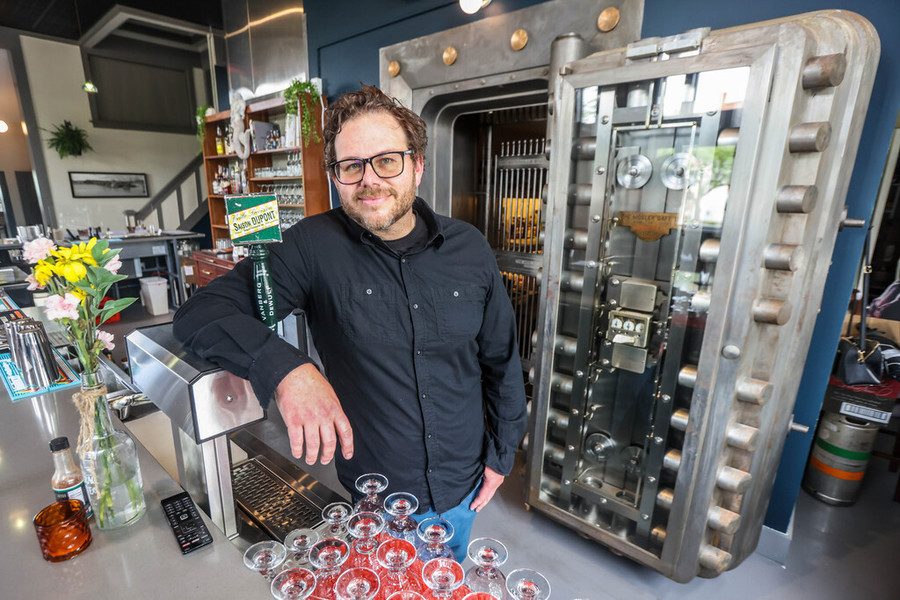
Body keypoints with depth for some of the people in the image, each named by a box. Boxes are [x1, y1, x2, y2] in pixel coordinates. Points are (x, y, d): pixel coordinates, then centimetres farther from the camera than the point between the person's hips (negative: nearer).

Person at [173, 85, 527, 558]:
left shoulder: (469, 249, -9)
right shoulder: (314, 248, -18)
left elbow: (501, 360, 0)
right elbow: (200, 314, -19)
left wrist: (501, 454, 3)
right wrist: (283, 366, -37)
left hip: (462, 487, 3)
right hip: (374, 500, -2)